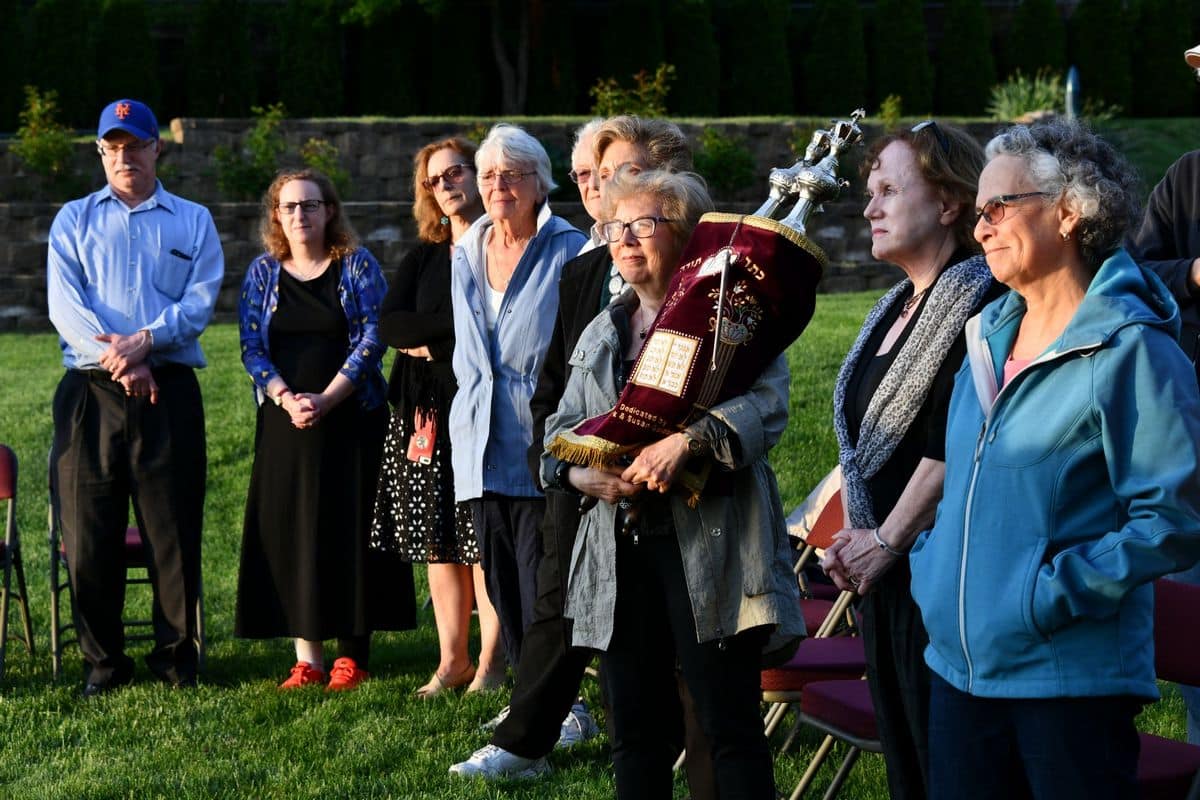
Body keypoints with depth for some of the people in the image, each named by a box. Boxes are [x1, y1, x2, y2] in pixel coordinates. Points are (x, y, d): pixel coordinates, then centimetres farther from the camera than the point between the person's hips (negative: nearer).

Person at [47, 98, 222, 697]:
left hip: (169, 390, 0)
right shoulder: (74, 220, 14)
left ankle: (176, 656, 7)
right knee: (89, 530, -1)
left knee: (174, 529, -2)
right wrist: (116, 359, -13)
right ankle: (103, 661, 8)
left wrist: (145, 342, -16)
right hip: (90, 392, 1)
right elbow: (64, 304, 1)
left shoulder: (193, 221, 14)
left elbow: (200, 300, 0)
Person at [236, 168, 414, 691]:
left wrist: (327, 399, -15)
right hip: (285, 425, 3)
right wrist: (285, 399, -13)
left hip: (351, 420, -2)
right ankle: (307, 657, 3)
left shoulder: (357, 266, 1)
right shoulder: (264, 273, 8)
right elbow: (252, 347, 4)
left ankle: (351, 655, 4)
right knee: (291, 532, 0)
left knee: (350, 529, -2)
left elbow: (372, 339, -6)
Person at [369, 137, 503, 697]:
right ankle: (452, 660, 11)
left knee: (486, 541, -7)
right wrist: (461, 326, -11)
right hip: (427, 414, 5)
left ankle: (490, 662, -3)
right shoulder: (423, 258, 17)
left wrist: (432, 340, -8)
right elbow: (388, 324, 2)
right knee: (439, 541, 6)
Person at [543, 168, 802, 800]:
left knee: (730, 724, -6)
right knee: (635, 729, 9)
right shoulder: (600, 334, 20)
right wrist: (580, 473, -6)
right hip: (619, 551, 6)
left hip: (710, 550, -6)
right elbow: (560, 431, 17)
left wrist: (686, 440, -28)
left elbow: (767, 403, -15)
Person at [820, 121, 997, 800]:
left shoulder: (983, 300, -13)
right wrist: (853, 535, 7)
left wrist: (885, 540, -17)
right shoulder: (899, 307, 17)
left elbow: (951, 444, -21)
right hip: (885, 575, 9)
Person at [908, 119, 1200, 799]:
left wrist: (1054, 594, -19)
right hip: (960, 666, 7)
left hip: (1071, 679, -7)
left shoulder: (1131, 350, -12)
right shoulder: (989, 339, 12)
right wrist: (930, 564, 9)